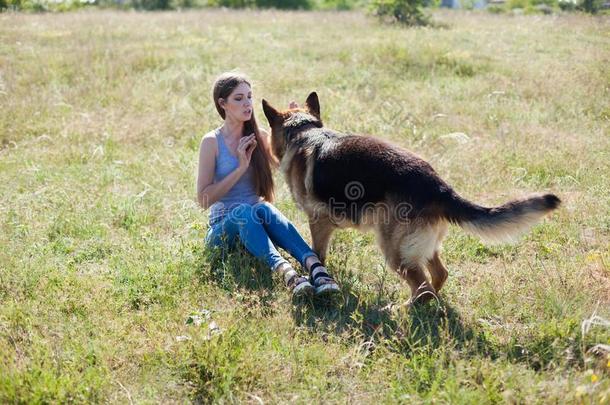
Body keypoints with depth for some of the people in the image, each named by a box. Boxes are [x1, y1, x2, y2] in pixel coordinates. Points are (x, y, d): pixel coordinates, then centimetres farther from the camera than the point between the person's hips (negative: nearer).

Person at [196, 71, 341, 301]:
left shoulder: (260, 137, 9)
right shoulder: (212, 142, -3)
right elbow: (203, 199, -8)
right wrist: (241, 168, -14)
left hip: (254, 226, 3)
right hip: (223, 229, -3)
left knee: (263, 209, -33)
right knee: (244, 211, -37)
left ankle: (316, 268, -58)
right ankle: (287, 273, -62)